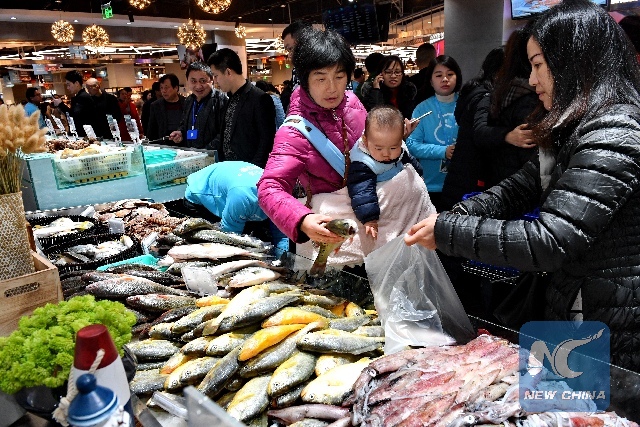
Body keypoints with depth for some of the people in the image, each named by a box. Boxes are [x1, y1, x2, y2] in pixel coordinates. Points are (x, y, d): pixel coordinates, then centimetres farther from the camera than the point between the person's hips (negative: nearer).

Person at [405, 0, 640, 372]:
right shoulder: (577, 128, 7)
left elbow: (549, 242, -31)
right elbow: (521, 188, 5)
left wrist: (447, 231, -24)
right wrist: (451, 218, -10)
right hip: (571, 309, 9)